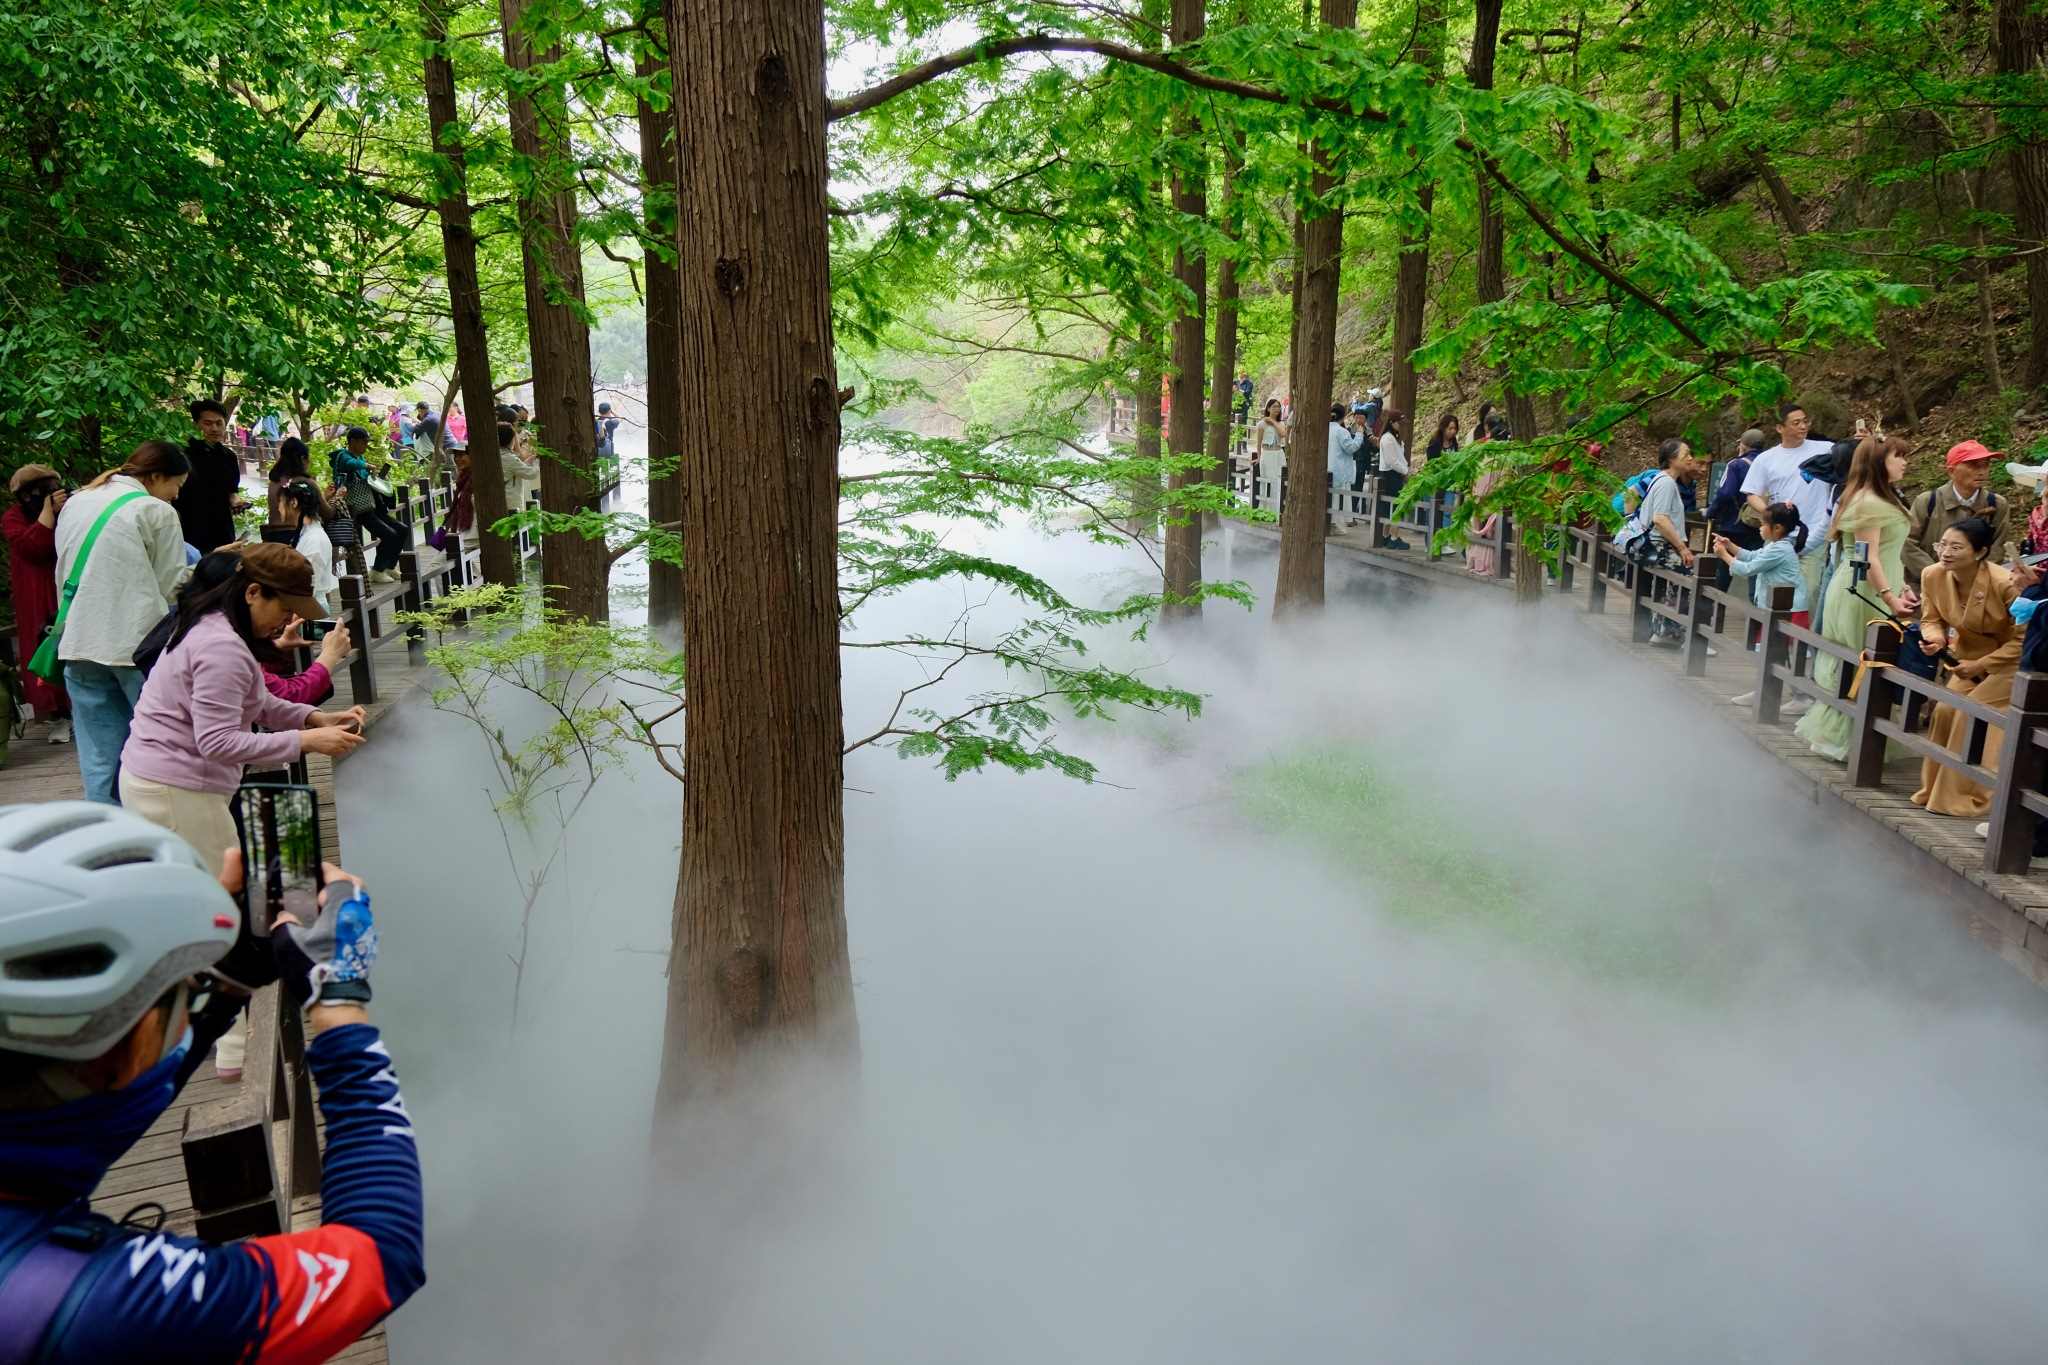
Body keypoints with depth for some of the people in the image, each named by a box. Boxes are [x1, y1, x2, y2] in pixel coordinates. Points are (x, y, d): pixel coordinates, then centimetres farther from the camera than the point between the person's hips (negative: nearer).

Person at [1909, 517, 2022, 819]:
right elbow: (1932, 619, 2)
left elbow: (2023, 640, -20)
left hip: (2010, 662, -5)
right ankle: (1936, 790, 6)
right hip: (1970, 657, 6)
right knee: (1945, 711, -10)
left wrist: (1979, 665, -22)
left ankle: (1966, 798, -5)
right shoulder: (1933, 575, -14)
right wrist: (1935, 638, -21)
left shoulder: (2005, 584, -29)